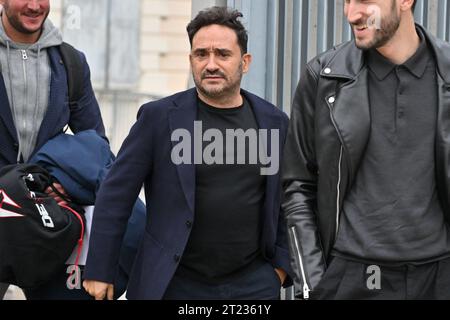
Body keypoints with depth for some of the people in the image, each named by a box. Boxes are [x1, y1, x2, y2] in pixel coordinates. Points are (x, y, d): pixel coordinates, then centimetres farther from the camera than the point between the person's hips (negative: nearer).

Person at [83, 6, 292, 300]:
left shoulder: (273, 121, 6)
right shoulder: (159, 117, -3)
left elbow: (283, 200, 14)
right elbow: (115, 196, -2)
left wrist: (281, 264, 8)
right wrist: (100, 271, -3)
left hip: (254, 284, 2)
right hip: (176, 284, -2)